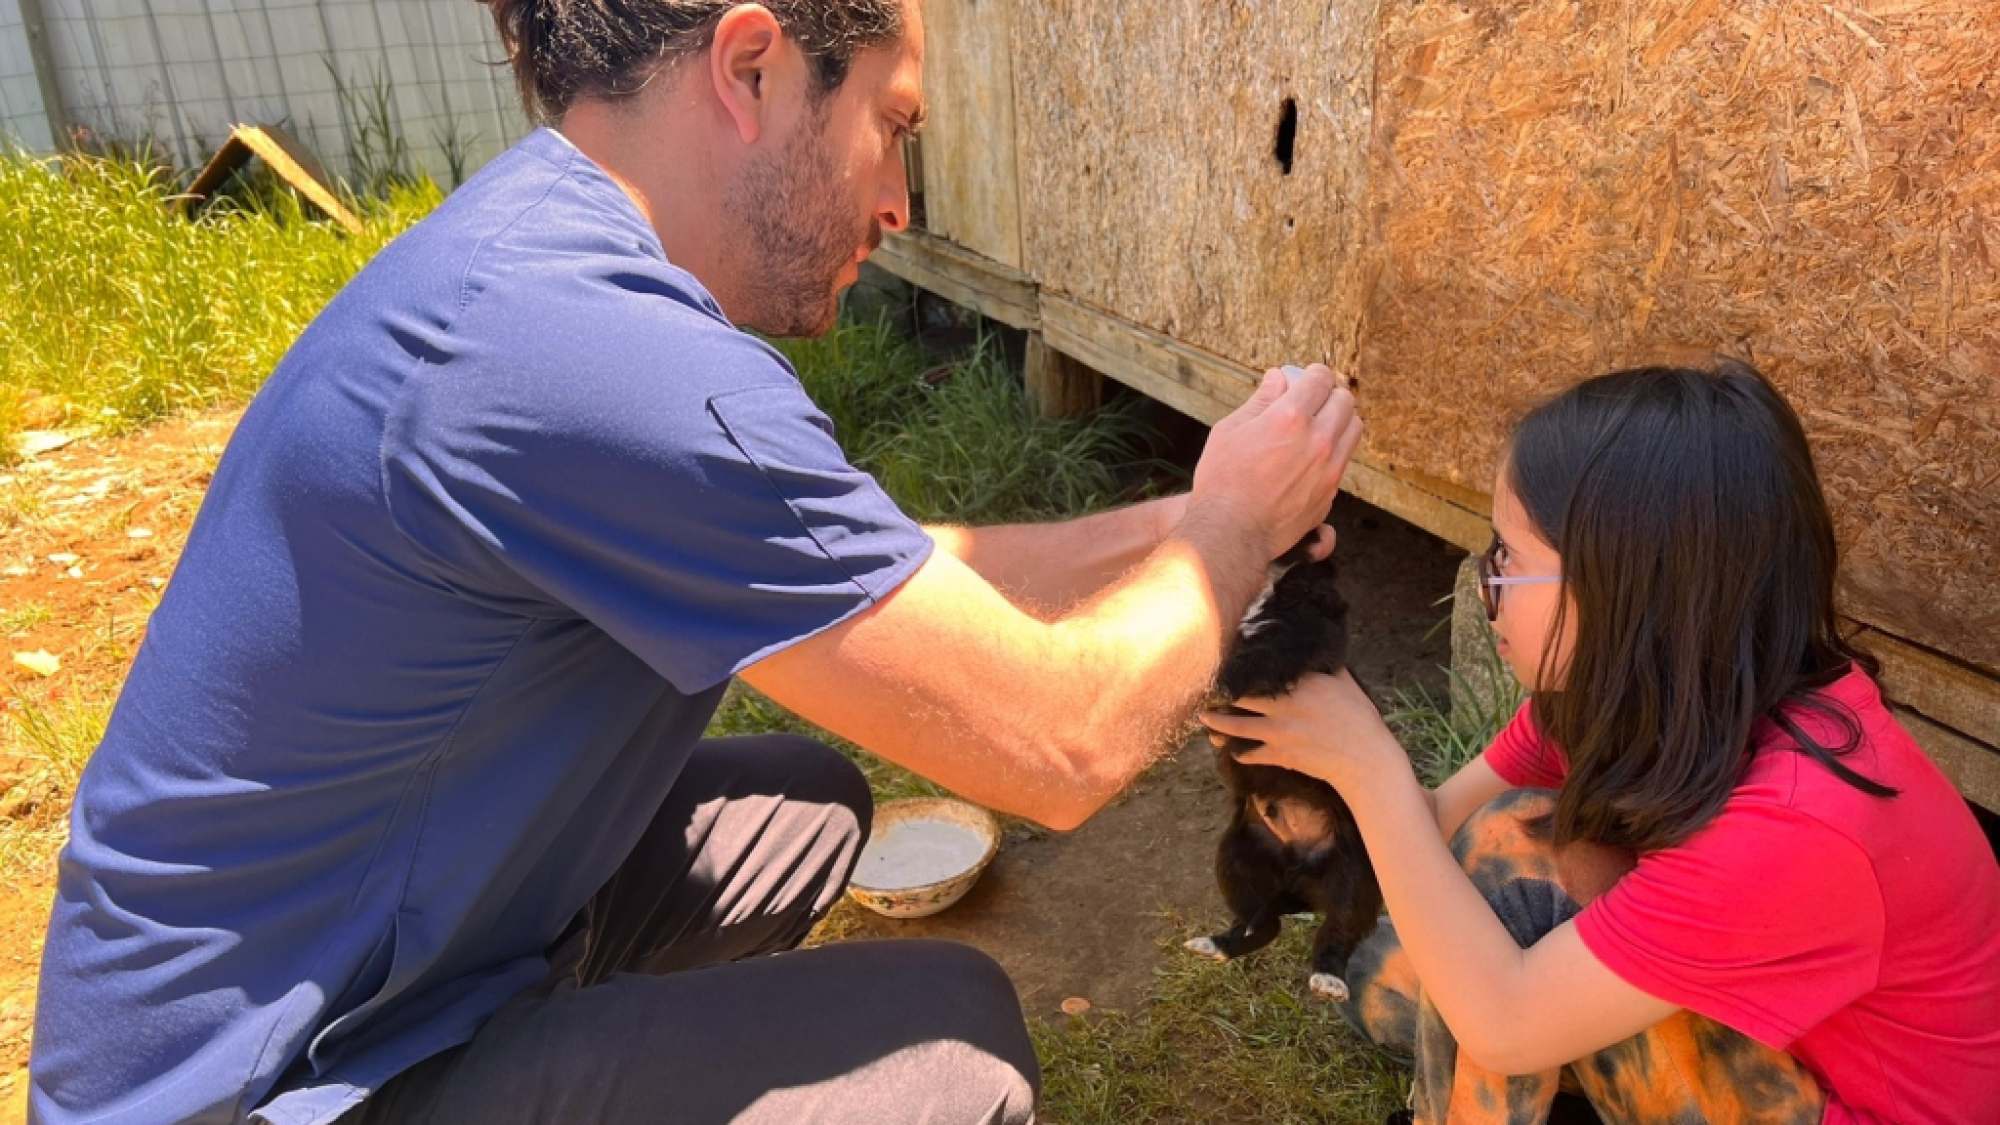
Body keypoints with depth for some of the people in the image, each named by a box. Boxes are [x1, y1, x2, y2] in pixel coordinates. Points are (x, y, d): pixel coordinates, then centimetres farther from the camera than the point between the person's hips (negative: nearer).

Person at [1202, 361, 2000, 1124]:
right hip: (1743, 1031, 7)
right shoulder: (1636, 687, -12)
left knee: (1516, 847, -25)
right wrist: (1285, 703, -21)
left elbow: (1501, 1025, -34)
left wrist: (1366, 765, -32)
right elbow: (1437, 826, -7)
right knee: (1391, 991, -6)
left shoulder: (1795, 821, -37)